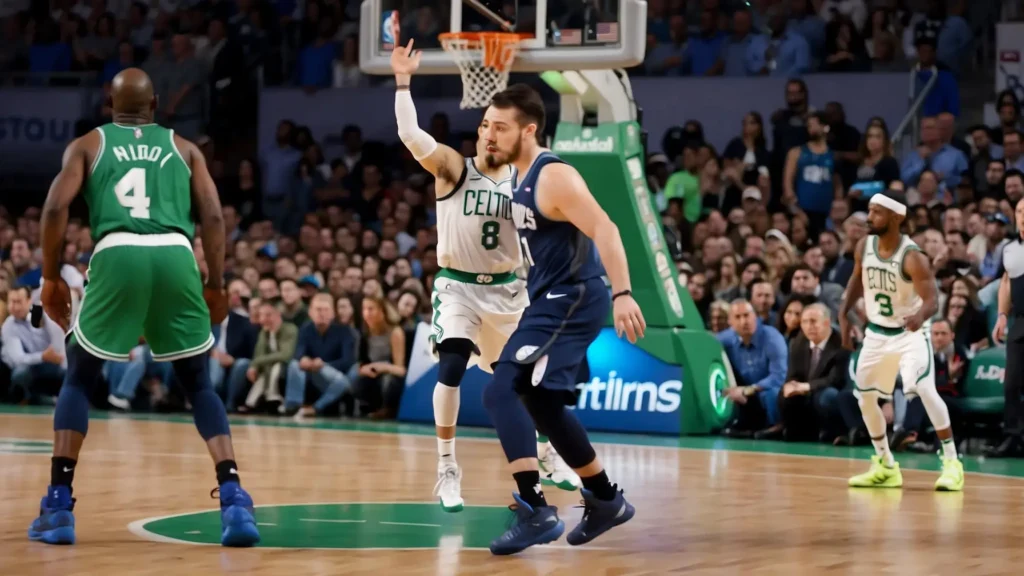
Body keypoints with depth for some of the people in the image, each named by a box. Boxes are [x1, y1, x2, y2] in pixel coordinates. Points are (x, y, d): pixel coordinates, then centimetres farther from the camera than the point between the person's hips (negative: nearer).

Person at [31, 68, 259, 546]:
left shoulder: (87, 144, 22)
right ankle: (234, 499, -4)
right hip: (175, 256, 1)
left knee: (78, 379, 17)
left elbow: (56, 208, 7)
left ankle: (58, 506, 7)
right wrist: (216, 286, 17)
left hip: (117, 255, -1)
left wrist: (51, 278, 14)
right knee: (199, 385, 14)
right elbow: (213, 216, 13)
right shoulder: (183, 148, 25)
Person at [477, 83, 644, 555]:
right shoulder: (521, 179, 12)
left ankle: (535, 512, -22)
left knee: (501, 392, -19)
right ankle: (606, 499, 32)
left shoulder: (554, 177, -17)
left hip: (571, 302, -10)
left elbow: (604, 230, -27)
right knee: (541, 402, 19)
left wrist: (622, 294, -36)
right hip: (550, 301, 10)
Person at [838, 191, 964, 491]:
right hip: (877, 332, 7)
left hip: (911, 332, -7)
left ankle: (951, 463, -15)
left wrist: (920, 315, -52)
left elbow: (932, 300, -31)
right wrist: (843, 315, 6)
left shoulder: (912, 257, -25)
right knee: (865, 397, 8)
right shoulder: (864, 247, -7)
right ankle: (885, 467, 22)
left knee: (925, 390, -24)